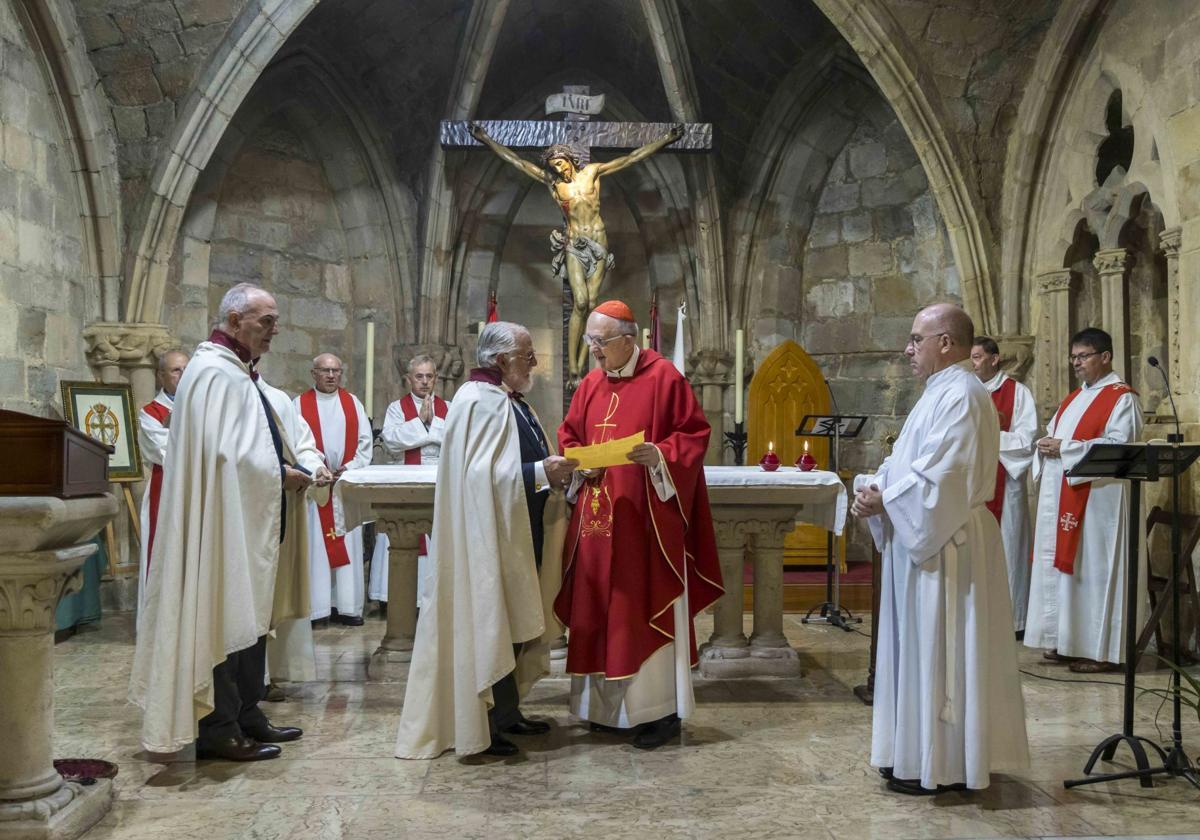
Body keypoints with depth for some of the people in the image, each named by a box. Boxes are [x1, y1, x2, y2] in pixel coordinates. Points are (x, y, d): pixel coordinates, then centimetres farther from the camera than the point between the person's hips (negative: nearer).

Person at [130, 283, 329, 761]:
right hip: (225, 523, -11)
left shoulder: (238, 372, 17)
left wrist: (293, 470, 7)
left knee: (251, 617, 16)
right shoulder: (214, 373, -15)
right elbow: (225, 452, -23)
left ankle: (246, 714, 26)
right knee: (223, 622, -2)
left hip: (250, 519, 11)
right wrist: (280, 476, -13)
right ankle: (218, 729, 7)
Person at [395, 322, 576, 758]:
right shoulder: (479, 402, -16)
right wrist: (542, 472, -24)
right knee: (489, 626, -3)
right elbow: (480, 474, -23)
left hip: (517, 536, 10)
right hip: (489, 538, -10)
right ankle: (479, 726, 8)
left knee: (512, 626, 15)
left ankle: (505, 712, 27)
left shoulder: (509, 400, 15)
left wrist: (554, 469, 5)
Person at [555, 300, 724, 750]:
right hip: (598, 517, 6)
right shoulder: (590, 384, 12)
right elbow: (569, 437, 18)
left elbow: (695, 432, -5)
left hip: (649, 514, -6)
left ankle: (659, 710, 8)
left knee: (648, 608, -3)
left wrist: (660, 455, -21)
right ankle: (608, 705, 22)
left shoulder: (663, 376, -6)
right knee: (599, 608, 9)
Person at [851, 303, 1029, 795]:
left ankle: (942, 767, 9)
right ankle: (921, 753, 25)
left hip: (942, 545, -10)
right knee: (921, 647, 15)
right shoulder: (939, 393, 16)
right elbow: (909, 464, 16)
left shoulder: (960, 395, -17)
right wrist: (875, 488, -1)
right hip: (920, 539, 10)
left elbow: (939, 477, -24)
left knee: (939, 650, -2)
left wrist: (883, 500, -13)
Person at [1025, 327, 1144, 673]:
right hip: (1061, 496, 8)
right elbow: (1053, 434, 22)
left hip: (1096, 498, -8)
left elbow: (1118, 445, -18)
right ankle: (1065, 640, 18)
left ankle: (1100, 649, 3)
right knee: (1062, 565, 9)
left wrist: (1065, 448, -18)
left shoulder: (1122, 398, -6)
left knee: (1093, 567, -5)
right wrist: (1046, 444, -2)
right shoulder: (1074, 397, 20)